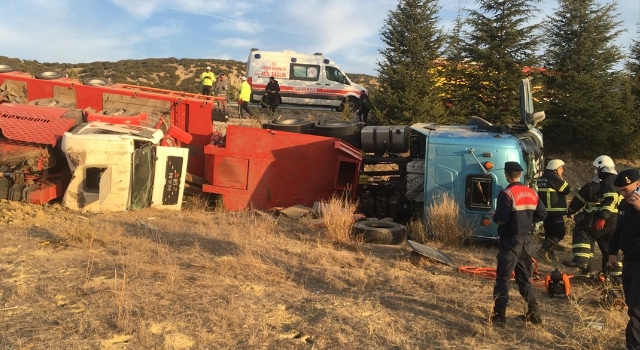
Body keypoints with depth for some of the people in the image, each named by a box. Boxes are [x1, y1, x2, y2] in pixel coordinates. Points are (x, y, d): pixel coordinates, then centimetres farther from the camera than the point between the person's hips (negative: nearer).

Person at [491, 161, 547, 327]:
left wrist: (495, 217, -1)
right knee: (524, 276, 18)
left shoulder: (507, 194, -16)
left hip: (510, 240, -7)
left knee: (503, 277, 0)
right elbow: (542, 215, 8)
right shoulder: (532, 193, 5)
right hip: (526, 239, 7)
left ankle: (499, 316, 1)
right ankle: (534, 312, 20)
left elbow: (501, 219, -22)